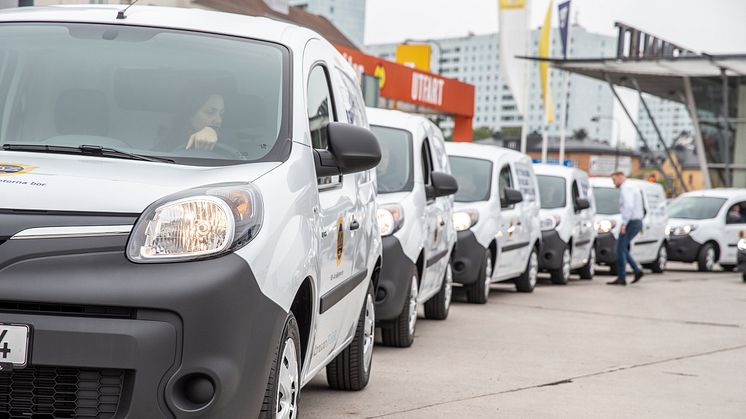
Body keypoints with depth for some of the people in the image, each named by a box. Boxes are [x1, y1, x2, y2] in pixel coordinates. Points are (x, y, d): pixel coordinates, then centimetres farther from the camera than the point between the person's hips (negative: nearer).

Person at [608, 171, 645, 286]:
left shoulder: (626, 188, -13)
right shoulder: (632, 188, 20)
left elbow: (629, 206, -26)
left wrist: (624, 223, -27)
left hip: (631, 223, -10)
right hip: (637, 222, 10)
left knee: (621, 249, -6)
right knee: (622, 249, 15)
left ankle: (621, 278, -5)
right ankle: (637, 271, 9)